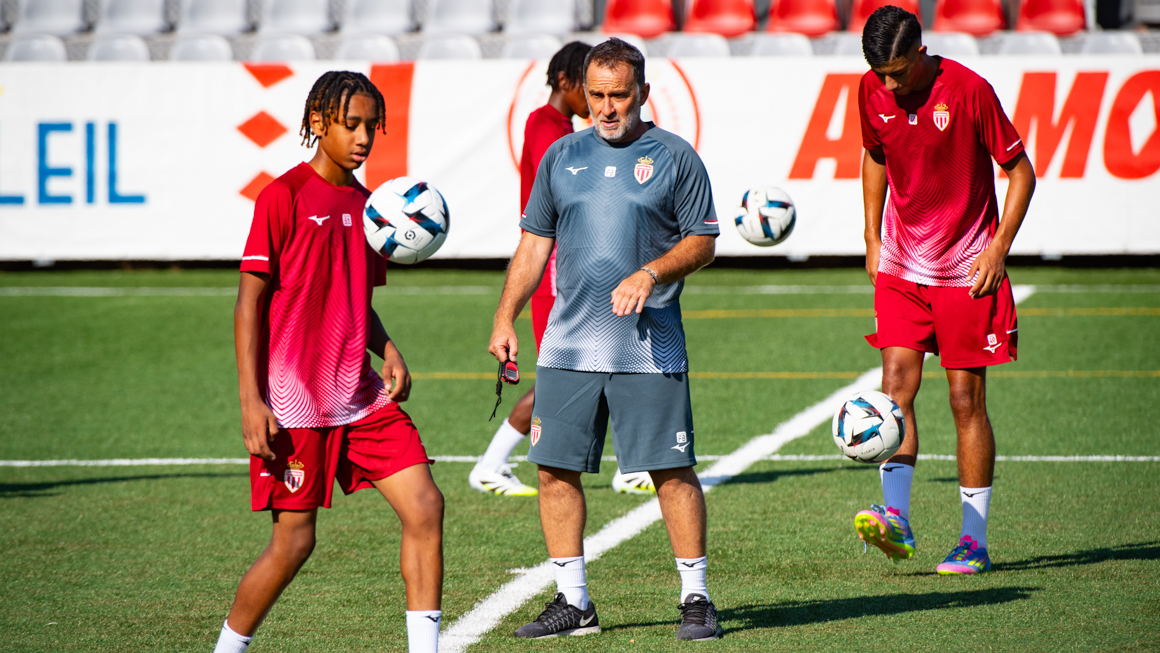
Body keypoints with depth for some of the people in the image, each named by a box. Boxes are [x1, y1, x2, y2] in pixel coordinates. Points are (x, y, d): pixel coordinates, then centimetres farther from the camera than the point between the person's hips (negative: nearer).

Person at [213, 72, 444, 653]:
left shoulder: (364, 203, 13)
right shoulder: (285, 196, -8)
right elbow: (250, 302, -9)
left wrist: (388, 351, 2)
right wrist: (251, 401, -15)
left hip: (360, 397, 7)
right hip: (294, 403, -7)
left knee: (425, 506, -4)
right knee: (294, 540, -2)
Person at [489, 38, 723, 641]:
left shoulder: (674, 157, 2)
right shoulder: (562, 156, 12)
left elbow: (702, 242, 2)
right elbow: (534, 243, 16)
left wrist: (651, 273, -15)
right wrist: (505, 318, 8)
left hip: (649, 347, -4)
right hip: (569, 343, 4)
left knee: (672, 471, -5)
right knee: (555, 470, 2)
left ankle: (695, 598, 4)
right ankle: (573, 601, 11)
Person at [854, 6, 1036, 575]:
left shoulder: (968, 90, -16)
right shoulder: (873, 92, -2)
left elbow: (1020, 172, -7)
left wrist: (998, 249, -14)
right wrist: (872, 241, 14)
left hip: (966, 272, -4)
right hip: (900, 267, 4)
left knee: (966, 400, -1)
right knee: (895, 387, -9)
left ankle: (974, 540, 5)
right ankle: (896, 520, -14)